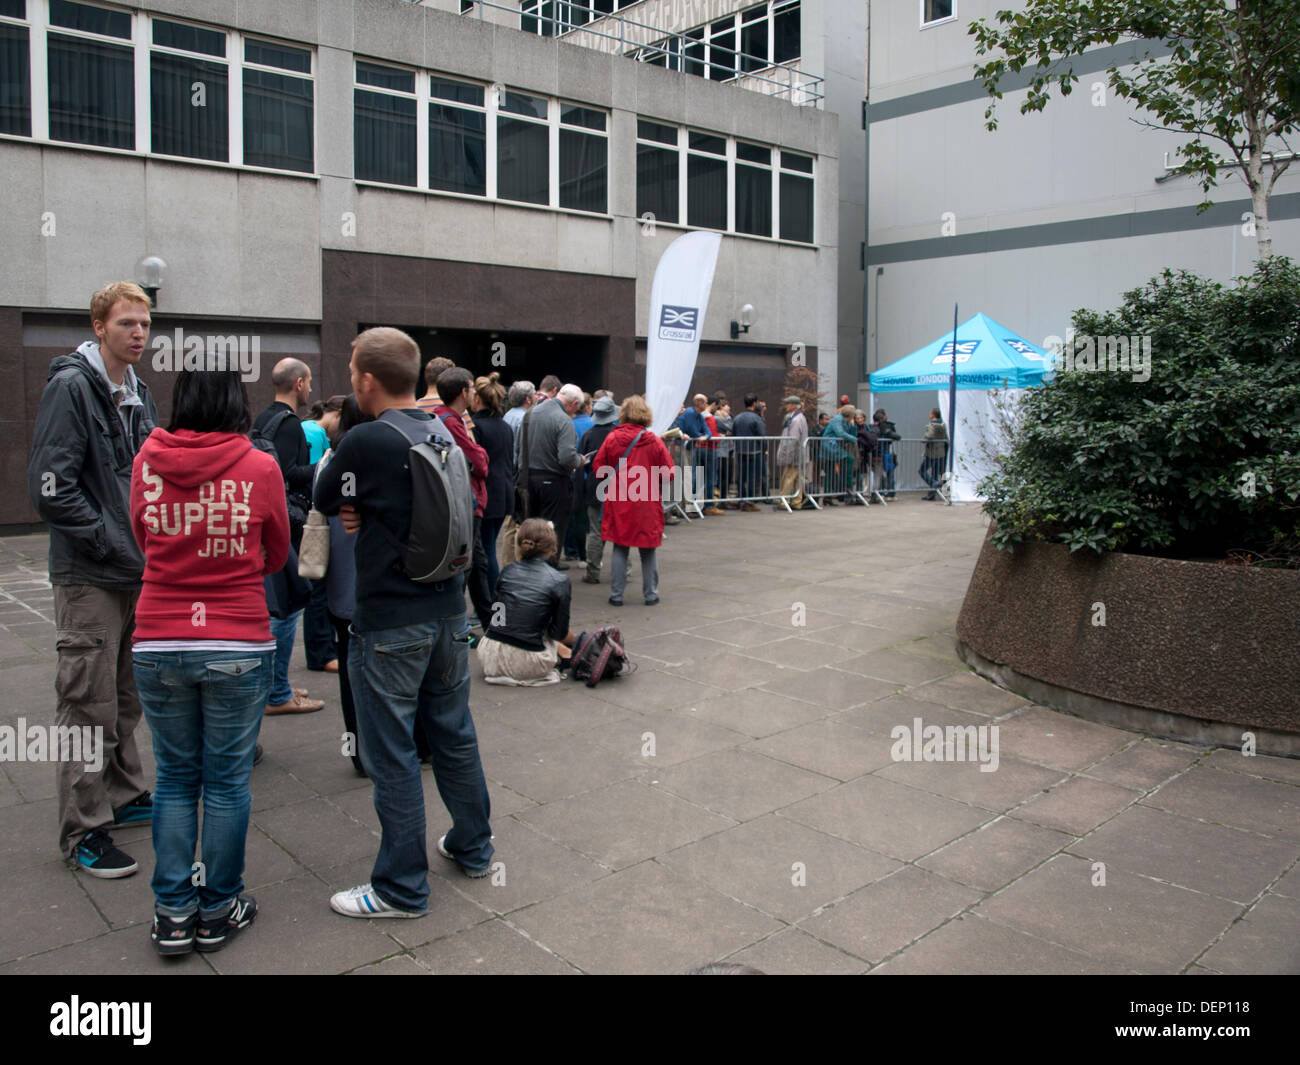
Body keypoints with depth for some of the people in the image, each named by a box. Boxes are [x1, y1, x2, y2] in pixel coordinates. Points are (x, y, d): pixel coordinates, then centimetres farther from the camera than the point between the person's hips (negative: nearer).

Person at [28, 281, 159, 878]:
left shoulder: (139, 393, 13)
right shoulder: (71, 386, -12)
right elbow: (50, 488, -20)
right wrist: (109, 541, -17)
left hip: (137, 573, 8)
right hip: (88, 577, -8)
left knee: (126, 696, 18)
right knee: (88, 706, -1)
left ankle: (122, 795, 33)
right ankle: (83, 832, 10)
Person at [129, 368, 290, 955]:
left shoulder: (147, 462, -1)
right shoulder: (260, 467, -8)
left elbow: (144, 543, 14)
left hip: (158, 646, 2)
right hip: (239, 647, -2)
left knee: (175, 779, 15)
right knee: (227, 781, 10)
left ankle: (173, 914, 22)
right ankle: (218, 910, 22)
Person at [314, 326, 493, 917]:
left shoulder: (366, 440, -18)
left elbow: (324, 498, -3)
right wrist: (364, 512, -2)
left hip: (390, 623, -7)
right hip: (448, 608, 7)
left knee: (391, 753, 4)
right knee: (454, 733, 19)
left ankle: (401, 887, 16)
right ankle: (472, 846, 35)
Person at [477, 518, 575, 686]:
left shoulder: (507, 571, 5)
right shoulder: (559, 583, -7)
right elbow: (560, 633, -2)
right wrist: (576, 641, 22)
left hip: (490, 659, 3)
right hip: (525, 664, -3)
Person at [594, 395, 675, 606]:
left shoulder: (612, 438, -4)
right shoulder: (654, 441, -5)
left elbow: (598, 466, 0)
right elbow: (669, 473, -2)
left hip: (618, 503, 0)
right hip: (648, 504, 0)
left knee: (619, 549, 9)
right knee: (648, 551, 11)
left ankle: (616, 595, 11)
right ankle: (651, 594, 16)